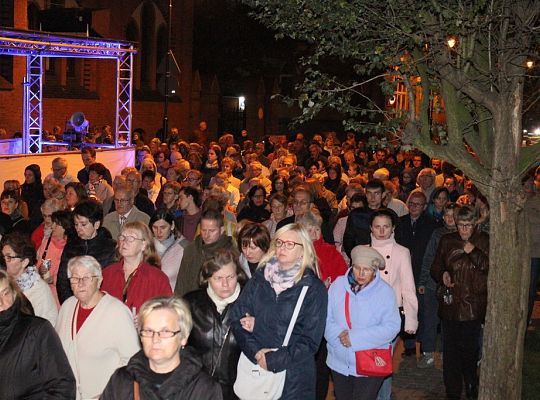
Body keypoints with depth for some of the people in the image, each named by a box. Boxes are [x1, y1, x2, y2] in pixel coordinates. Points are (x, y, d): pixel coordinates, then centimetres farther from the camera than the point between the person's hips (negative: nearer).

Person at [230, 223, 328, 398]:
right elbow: (237, 318, -1)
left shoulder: (314, 288, -4)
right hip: (254, 369, 2)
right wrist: (255, 352, -14)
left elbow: (310, 340, -8)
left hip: (293, 376, -2)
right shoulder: (259, 279, 5)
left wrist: (274, 360, -14)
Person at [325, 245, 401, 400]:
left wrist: (356, 337, -20)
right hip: (339, 362, 3)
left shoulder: (384, 291, -10)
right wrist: (339, 333, -22)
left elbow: (391, 327, -15)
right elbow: (325, 317, -2)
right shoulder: (338, 285, -3)